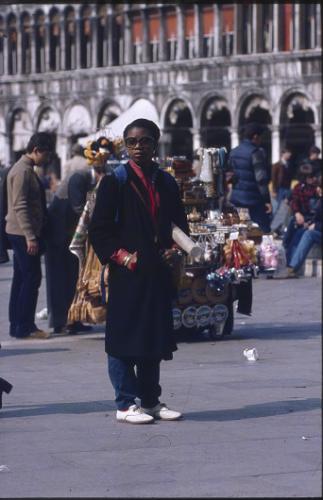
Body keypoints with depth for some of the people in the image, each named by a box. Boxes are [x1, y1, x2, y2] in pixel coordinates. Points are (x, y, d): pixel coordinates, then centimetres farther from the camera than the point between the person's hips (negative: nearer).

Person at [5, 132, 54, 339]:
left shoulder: (26, 169, 15)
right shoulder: (22, 171, -15)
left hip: (23, 234, 10)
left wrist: (34, 235, 19)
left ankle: (17, 326, 15)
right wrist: (30, 237, -23)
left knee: (21, 279, 11)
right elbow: (20, 207, -20)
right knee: (32, 278, -8)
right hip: (23, 234, -10)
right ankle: (25, 327, -6)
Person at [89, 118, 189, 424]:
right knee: (124, 340, -3)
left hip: (159, 273, 5)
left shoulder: (167, 183, 12)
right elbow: (99, 230, -5)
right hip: (127, 274, -5)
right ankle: (126, 404, 3)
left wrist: (174, 250, 2)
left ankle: (151, 401, 19)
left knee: (155, 339, 11)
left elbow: (180, 224, 20)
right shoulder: (115, 181, -3)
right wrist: (122, 256, -14)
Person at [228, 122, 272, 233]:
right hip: (253, 199, -8)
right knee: (263, 232, -3)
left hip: (236, 199, 8)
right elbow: (261, 179, -19)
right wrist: (267, 200, -15)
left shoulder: (233, 152, 10)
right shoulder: (255, 153, -14)